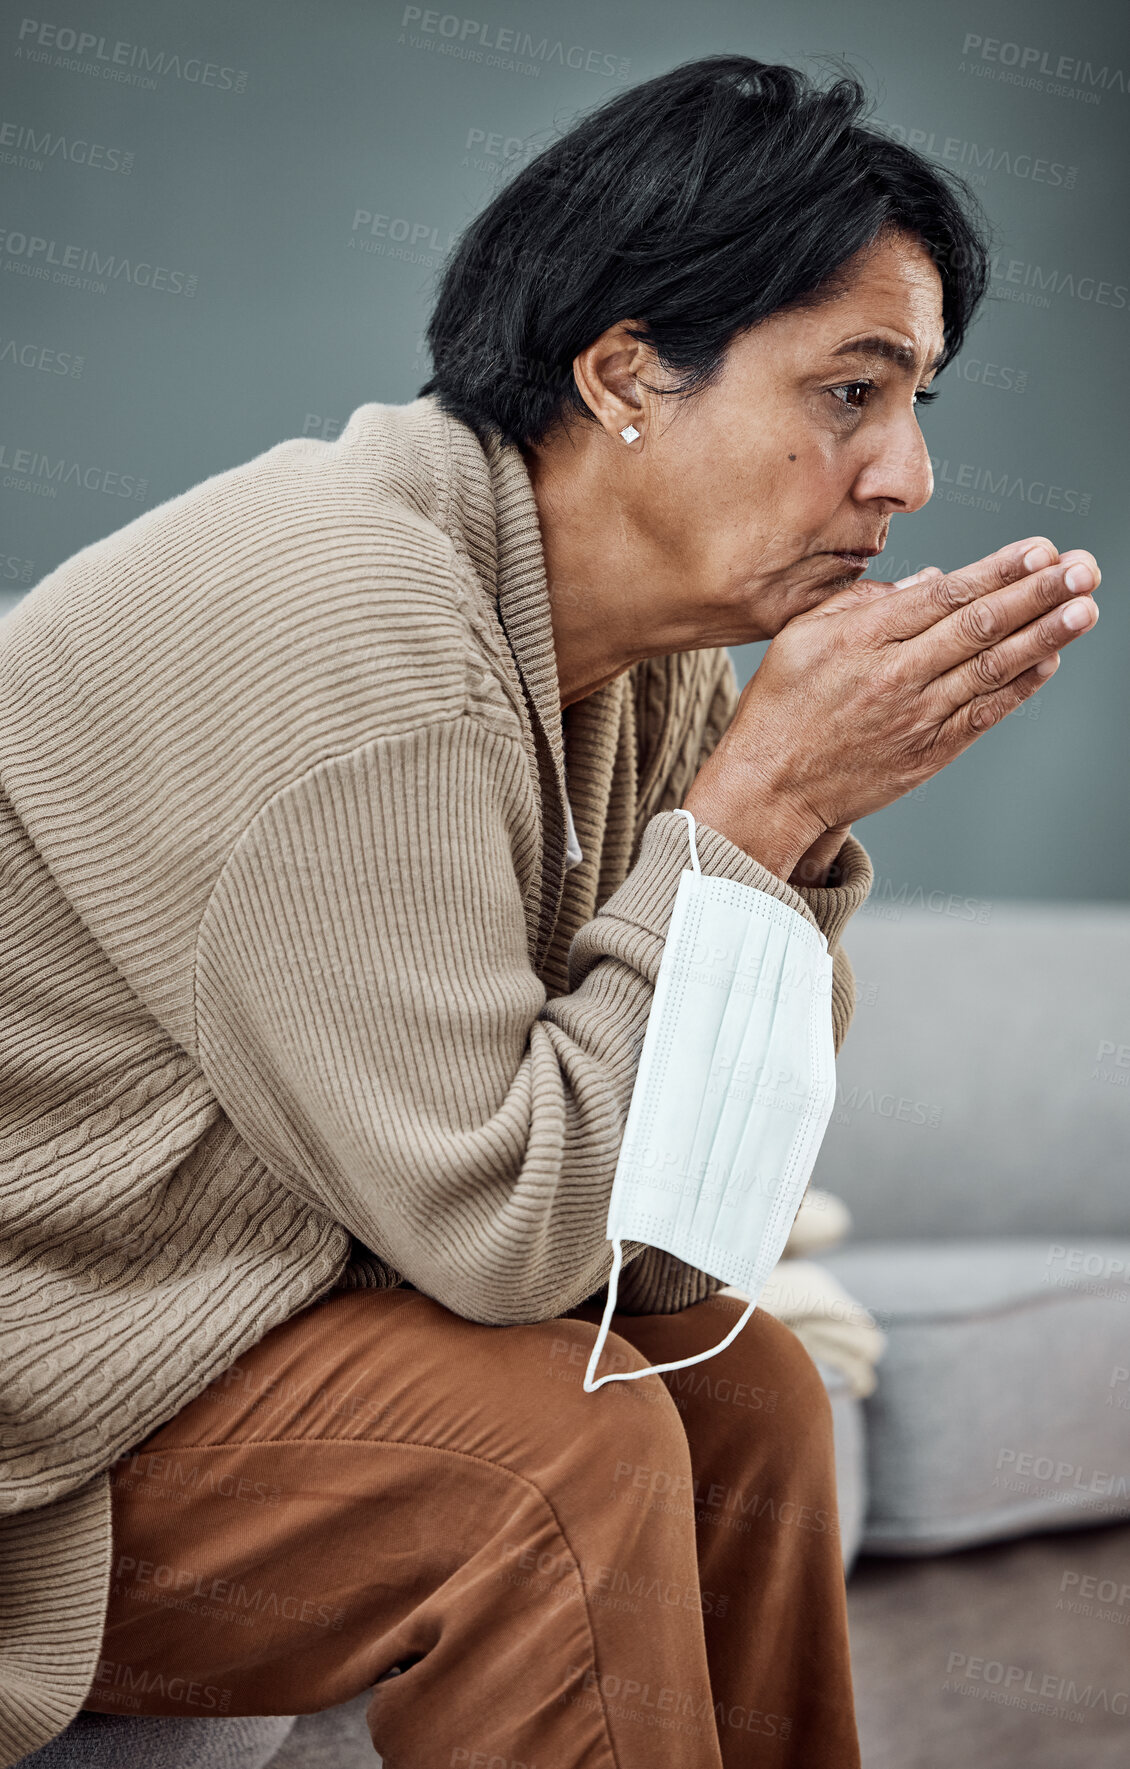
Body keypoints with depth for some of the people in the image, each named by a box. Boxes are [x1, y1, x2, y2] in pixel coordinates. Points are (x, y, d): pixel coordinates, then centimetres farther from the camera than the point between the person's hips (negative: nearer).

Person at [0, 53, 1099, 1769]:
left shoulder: (663, 654, 1)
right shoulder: (345, 613, -26)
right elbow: (496, 1221, -26)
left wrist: (801, 817, -10)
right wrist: (759, 798, -22)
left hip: (256, 1297, 8)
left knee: (739, 1383, 1)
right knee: (560, 1449, -23)